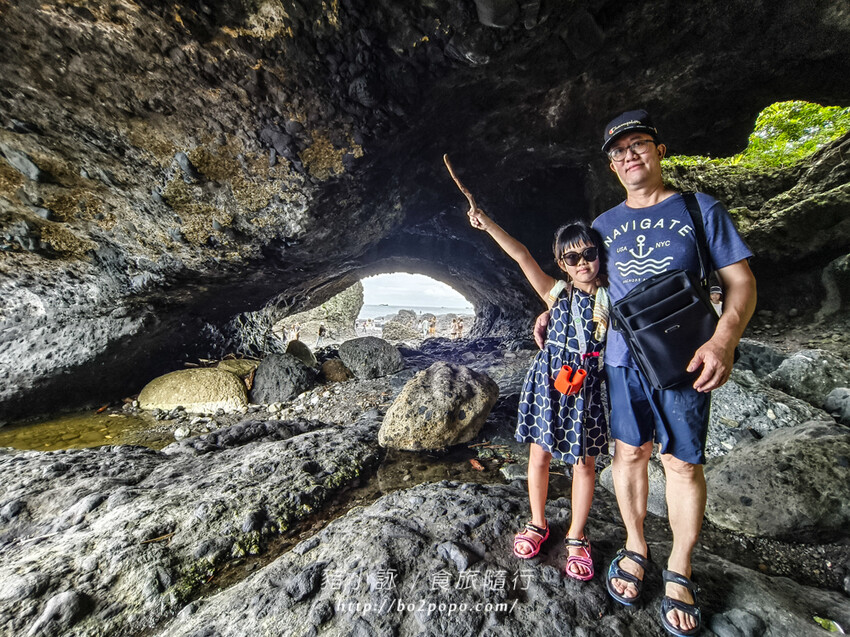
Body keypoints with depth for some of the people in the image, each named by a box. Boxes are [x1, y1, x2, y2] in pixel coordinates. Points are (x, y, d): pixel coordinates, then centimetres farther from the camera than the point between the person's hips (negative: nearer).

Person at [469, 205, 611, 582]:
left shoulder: (609, 297, 2)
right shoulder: (555, 292, 0)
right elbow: (522, 256, -9)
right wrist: (488, 225, -15)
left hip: (585, 385, 0)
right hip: (548, 380, 0)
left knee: (584, 463, 10)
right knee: (539, 455, 11)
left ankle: (576, 537, 32)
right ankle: (538, 524, 35)